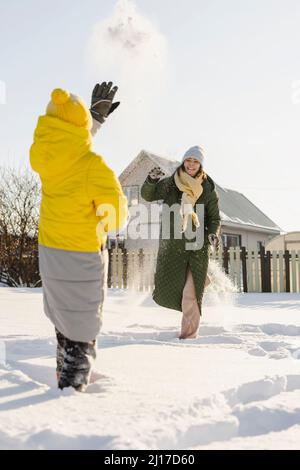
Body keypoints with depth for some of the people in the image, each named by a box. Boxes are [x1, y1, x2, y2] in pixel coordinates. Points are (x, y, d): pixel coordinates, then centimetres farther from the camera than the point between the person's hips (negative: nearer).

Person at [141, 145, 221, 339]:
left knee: (190, 293, -8)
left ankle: (189, 334, 6)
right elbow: (148, 195, 10)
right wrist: (151, 180, -9)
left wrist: (213, 233, -11)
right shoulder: (171, 183, 5)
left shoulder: (208, 189, 4)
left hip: (197, 245, -1)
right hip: (172, 244, 2)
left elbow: (215, 218, 9)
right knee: (165, 291, 3)